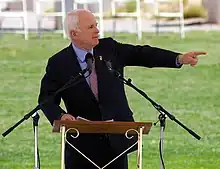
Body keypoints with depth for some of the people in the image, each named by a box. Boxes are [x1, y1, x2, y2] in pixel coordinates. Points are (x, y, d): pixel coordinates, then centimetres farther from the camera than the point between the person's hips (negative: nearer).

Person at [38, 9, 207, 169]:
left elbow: (141, 54, 1)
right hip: (83, 140, -3)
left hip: (116, 139, 3)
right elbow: (47, 99, -1)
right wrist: (60, 116, -22)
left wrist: (179, 58, -9)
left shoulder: (109, 48, 3)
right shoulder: (58, 63, -5)